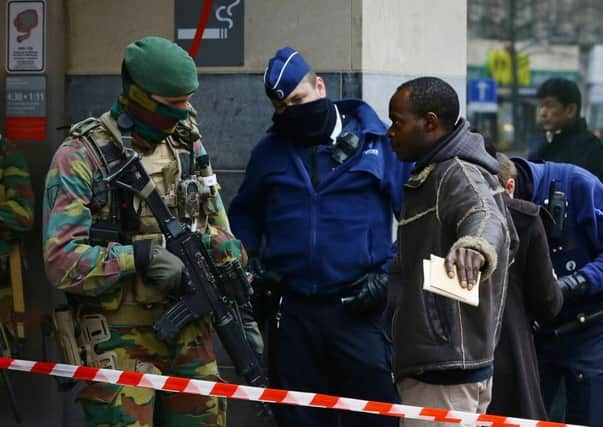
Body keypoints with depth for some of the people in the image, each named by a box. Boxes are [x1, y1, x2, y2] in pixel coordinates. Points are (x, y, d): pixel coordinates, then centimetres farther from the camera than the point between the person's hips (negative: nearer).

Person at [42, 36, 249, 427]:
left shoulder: (189, 144, 10)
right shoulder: (81, 157, -9)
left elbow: (220, 235, 15)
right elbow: (62, 260, -16)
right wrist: (138, 257, -24)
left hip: (190, 332, 6)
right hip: (120, 341, -6)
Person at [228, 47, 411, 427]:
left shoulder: (380, 142, -1)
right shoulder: (269, 152, 9)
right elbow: (245, 214, 23)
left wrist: (388, 274, -8)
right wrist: (244, 265, 8)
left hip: (359, 309, -3)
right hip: (292, 312, 3)